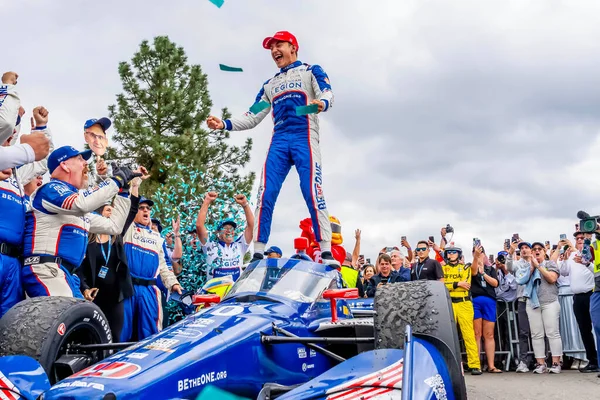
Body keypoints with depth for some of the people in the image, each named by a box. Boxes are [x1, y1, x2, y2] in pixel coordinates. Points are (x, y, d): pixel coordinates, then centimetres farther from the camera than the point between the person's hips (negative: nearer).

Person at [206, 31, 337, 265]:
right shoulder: (269, 85, 26)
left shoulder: (310, 71, 12)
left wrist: (322, 103, -32)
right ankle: (258, 253, -6)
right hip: (279, 142, 5)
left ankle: (326, 252, -15)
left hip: (304, 137, -4)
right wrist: (224, 125, 6)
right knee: (266, 195, -8)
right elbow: (252, 118, 22)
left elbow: (327, 94, -7)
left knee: (312, 192, -16)